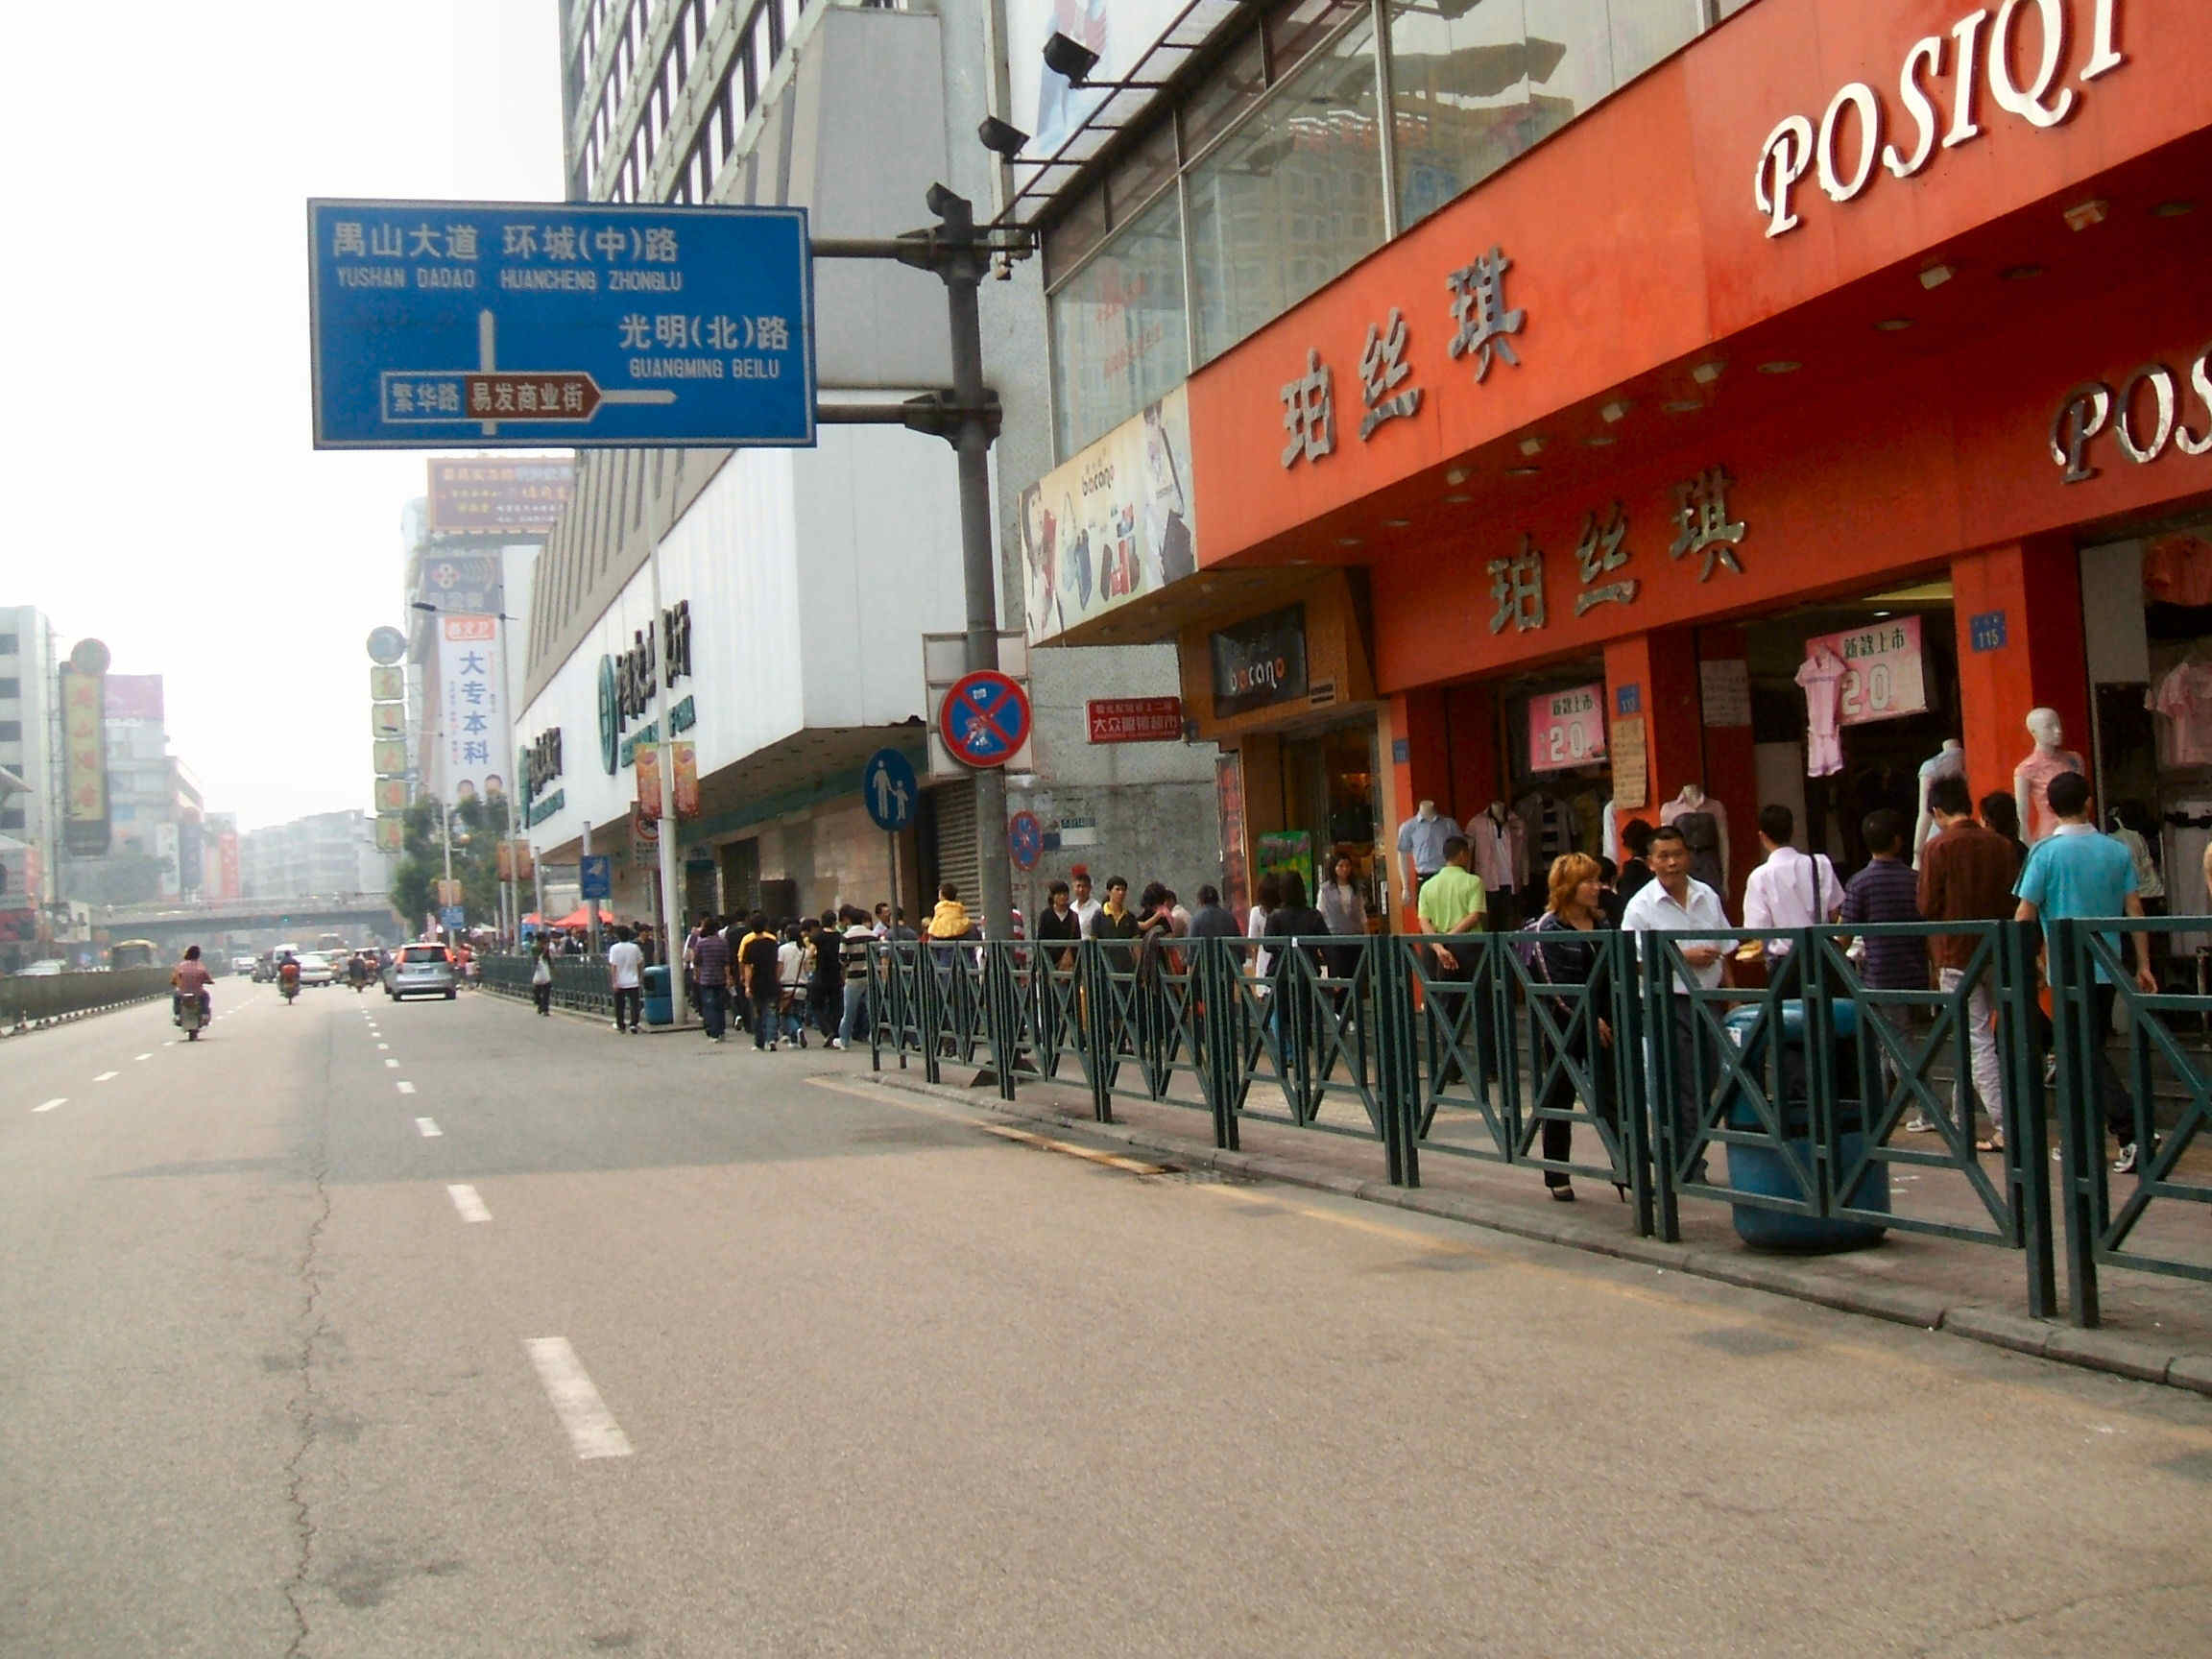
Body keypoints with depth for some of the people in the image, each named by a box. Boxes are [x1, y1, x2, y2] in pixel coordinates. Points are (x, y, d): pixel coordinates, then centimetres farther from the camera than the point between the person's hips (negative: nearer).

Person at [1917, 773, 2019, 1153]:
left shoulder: (1937, 847, -11)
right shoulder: (1999, 844, 3)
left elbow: (1927, 907, -9)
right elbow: (2014, 900, 7)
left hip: (1956, 954, -5)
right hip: (1997, 952, 5)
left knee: (1977, 1040, -3)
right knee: (1993, 1036, 15)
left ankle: (2002, 1127, -8)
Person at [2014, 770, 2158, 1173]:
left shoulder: (2047, 852, -9)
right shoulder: (2117, 851, 4)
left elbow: (2025, 914, -9)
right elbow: (2135, 910, 3)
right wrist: (2143, 966, 8)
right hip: (2108, 968, 5)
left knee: (2089, 1057, -7)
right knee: (2091, 1052, 16)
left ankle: (2134, 1136, -20)